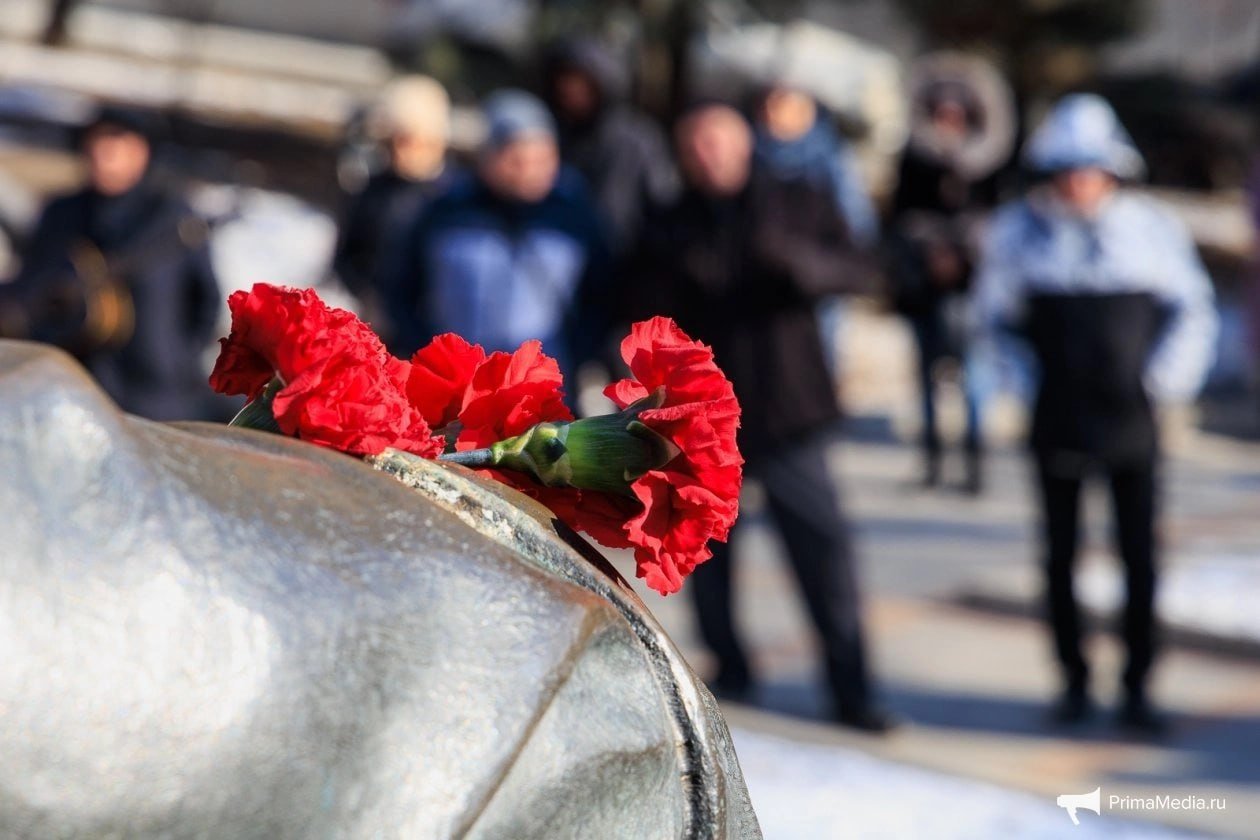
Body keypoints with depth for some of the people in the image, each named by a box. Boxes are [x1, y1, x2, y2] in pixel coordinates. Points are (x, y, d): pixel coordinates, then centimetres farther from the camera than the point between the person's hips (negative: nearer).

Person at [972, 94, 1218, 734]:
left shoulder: (1152, 226, -1)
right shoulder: (1020, 229, 0)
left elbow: (1193, 310, 7)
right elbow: (993, 313, 10)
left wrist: (1167, 379, -5)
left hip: (1131, 419, -1)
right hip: (1057, 421, 1)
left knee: (1140, 557, 0)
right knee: (1061, 555, 7)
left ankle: (1137, 688, 9)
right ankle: (1073, 679, 20)